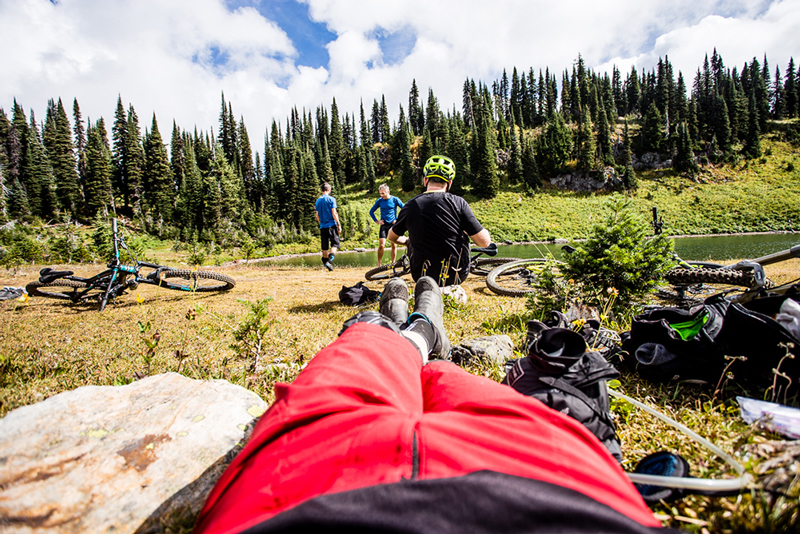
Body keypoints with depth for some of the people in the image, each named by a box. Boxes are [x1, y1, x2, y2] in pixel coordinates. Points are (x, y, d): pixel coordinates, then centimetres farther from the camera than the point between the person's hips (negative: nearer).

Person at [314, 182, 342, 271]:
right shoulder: (331, 199, -4)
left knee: (325, 247, 10)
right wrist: (339, 225, -6)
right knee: (335, 243, 0)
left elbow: (317, 215, 15)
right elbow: (334, 213, -10)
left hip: (322, 227, 5)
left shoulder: (318, 200, 12)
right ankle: (331, 257, -22)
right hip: (331, 225, -5)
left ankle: (326, 261, 13)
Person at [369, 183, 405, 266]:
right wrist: (377, 221, 4)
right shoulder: (379, 201, 3)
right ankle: (379, 265, 0)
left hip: (393, 224, -1)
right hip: (384, 225, 1)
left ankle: (393, 264, 12)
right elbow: (371, 211, 13)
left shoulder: (395, 199, -3)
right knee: (381, 245, -9)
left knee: (394, 245, 1)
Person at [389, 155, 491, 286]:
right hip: (456, 276, -1)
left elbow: (392, 237, 13)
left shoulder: (410, 206, -4)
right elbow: (484, 241, -10)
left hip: (422, 278, 1)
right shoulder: (458, 203, -10)